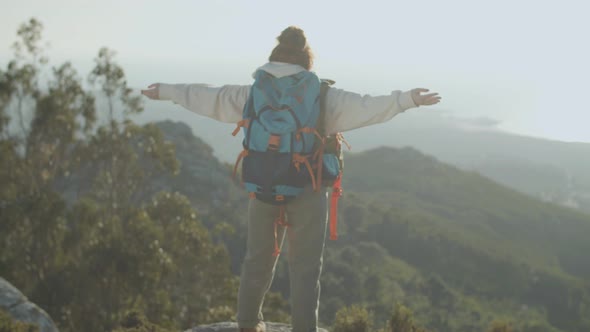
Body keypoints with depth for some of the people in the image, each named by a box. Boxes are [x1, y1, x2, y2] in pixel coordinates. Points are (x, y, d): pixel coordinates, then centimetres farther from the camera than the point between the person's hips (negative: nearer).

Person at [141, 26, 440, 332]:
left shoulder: (252, 95, 1)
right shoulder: (322, 98, -5)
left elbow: (207, 97, 7)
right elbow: (364, 106, -16)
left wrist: (166, 91, 18)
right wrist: (406, 99, -19)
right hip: (307, 191, -3)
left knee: (258, 259, 21)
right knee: (305, 268, 6)